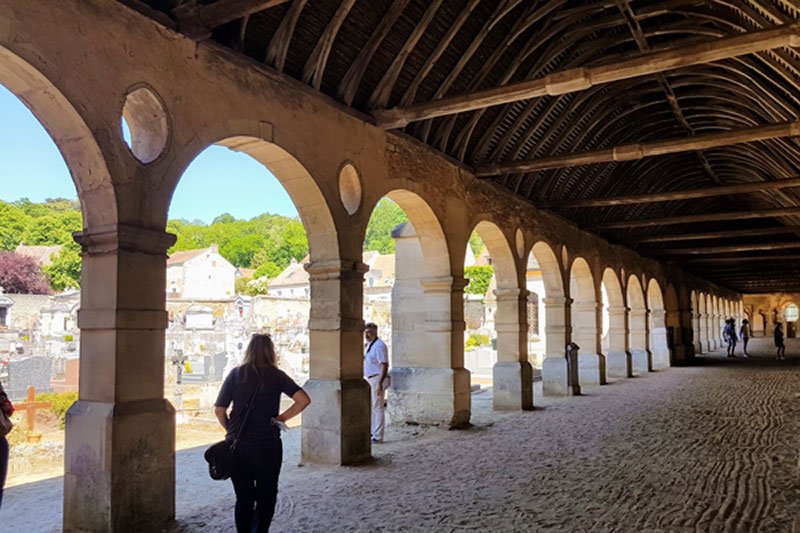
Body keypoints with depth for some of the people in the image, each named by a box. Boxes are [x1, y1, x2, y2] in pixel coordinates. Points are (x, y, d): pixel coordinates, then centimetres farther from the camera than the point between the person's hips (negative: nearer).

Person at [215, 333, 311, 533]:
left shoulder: (236, 374, 0)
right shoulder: (276, 375, -3)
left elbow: (219, 410, -2)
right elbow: (304, 400, -12)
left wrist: (231, 431, 11)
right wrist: (281, 418, -4)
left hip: (238, 446, 2)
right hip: (267, 445, -2)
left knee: (243, 499, 14)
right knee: (266, 498, 13)